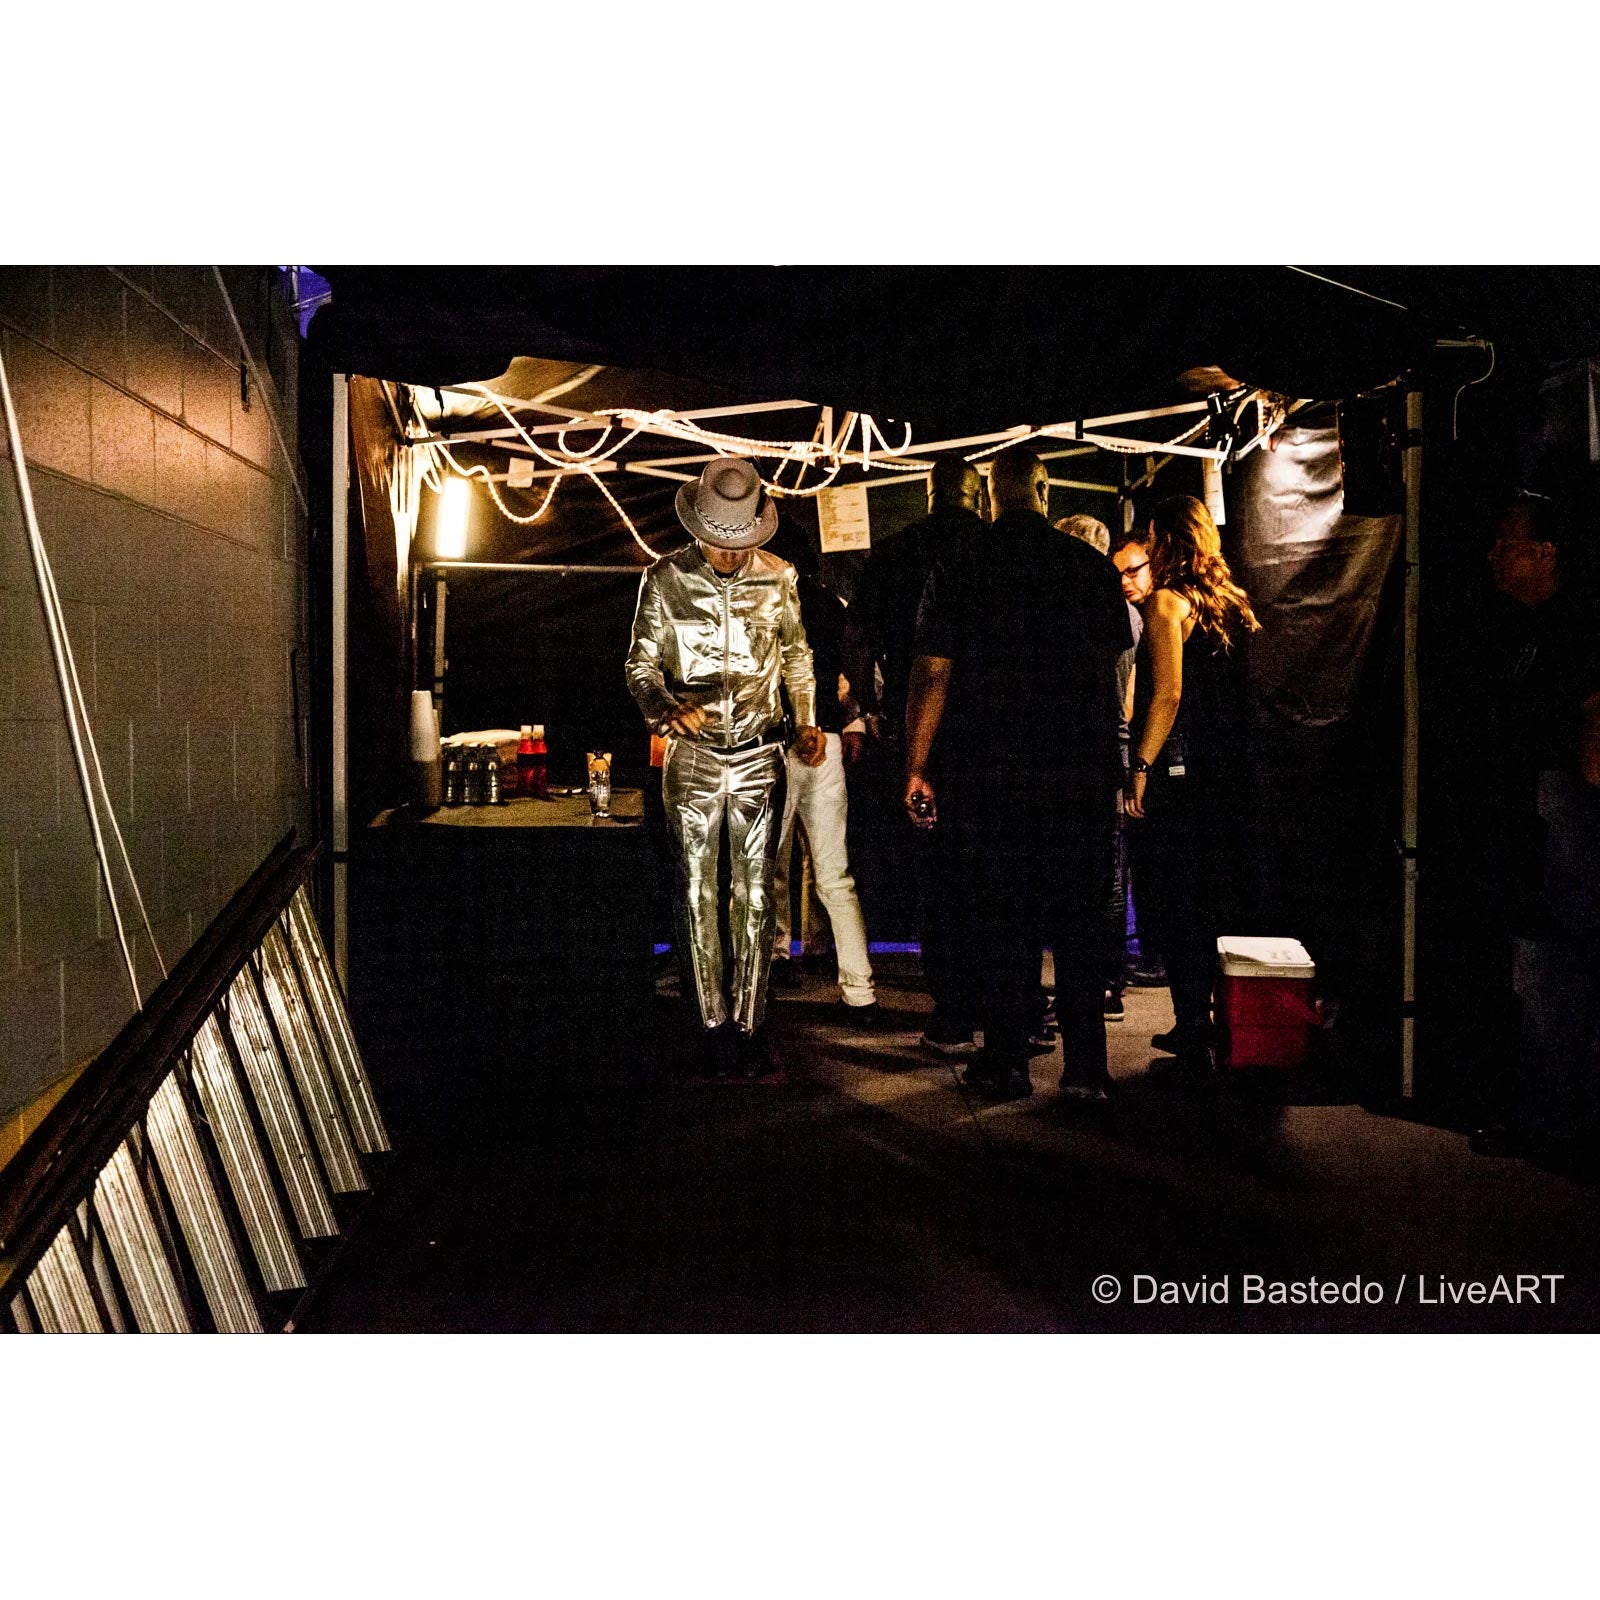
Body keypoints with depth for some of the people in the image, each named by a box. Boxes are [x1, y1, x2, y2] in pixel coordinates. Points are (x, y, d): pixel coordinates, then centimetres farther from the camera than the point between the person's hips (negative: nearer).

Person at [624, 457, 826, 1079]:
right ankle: (713, 1024, 13)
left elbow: (797, 655, 16)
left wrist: (807, 722, 4)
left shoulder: (778, 577, 4)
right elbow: (640, 662, 2)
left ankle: (750, 1024, 12)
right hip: (692, 754, -1)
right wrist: (663, 707, -18)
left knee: (755, 894, 2)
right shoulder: (665, 579, -1)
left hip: (760, 754, 1)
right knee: (697, 894, 2)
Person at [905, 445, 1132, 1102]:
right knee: (1080, 913, 6)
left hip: (991, 770, 0)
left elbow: (930, 677, -1)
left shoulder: (956, 573, 1)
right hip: (1081, 768, 1)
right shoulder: (1093, 567, 3)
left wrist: (916, 769, 4)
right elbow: (1111, 669, 9)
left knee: (1003, 914, 7)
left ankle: (1007, 1061, 12)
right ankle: (1084, 1066, 10)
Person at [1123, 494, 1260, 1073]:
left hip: (1175, 773, -8)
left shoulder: (1166, 602, -10)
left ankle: (1194, 1027, 3)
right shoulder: (1230, 604, 12)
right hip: (1225, 775, 8)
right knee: (1209, 900, 15)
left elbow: (1167, 694, -19)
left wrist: (1140, 767, -16)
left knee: (1172, 903, 0)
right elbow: (1238, 693, 15)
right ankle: (1214, 1023, 24)